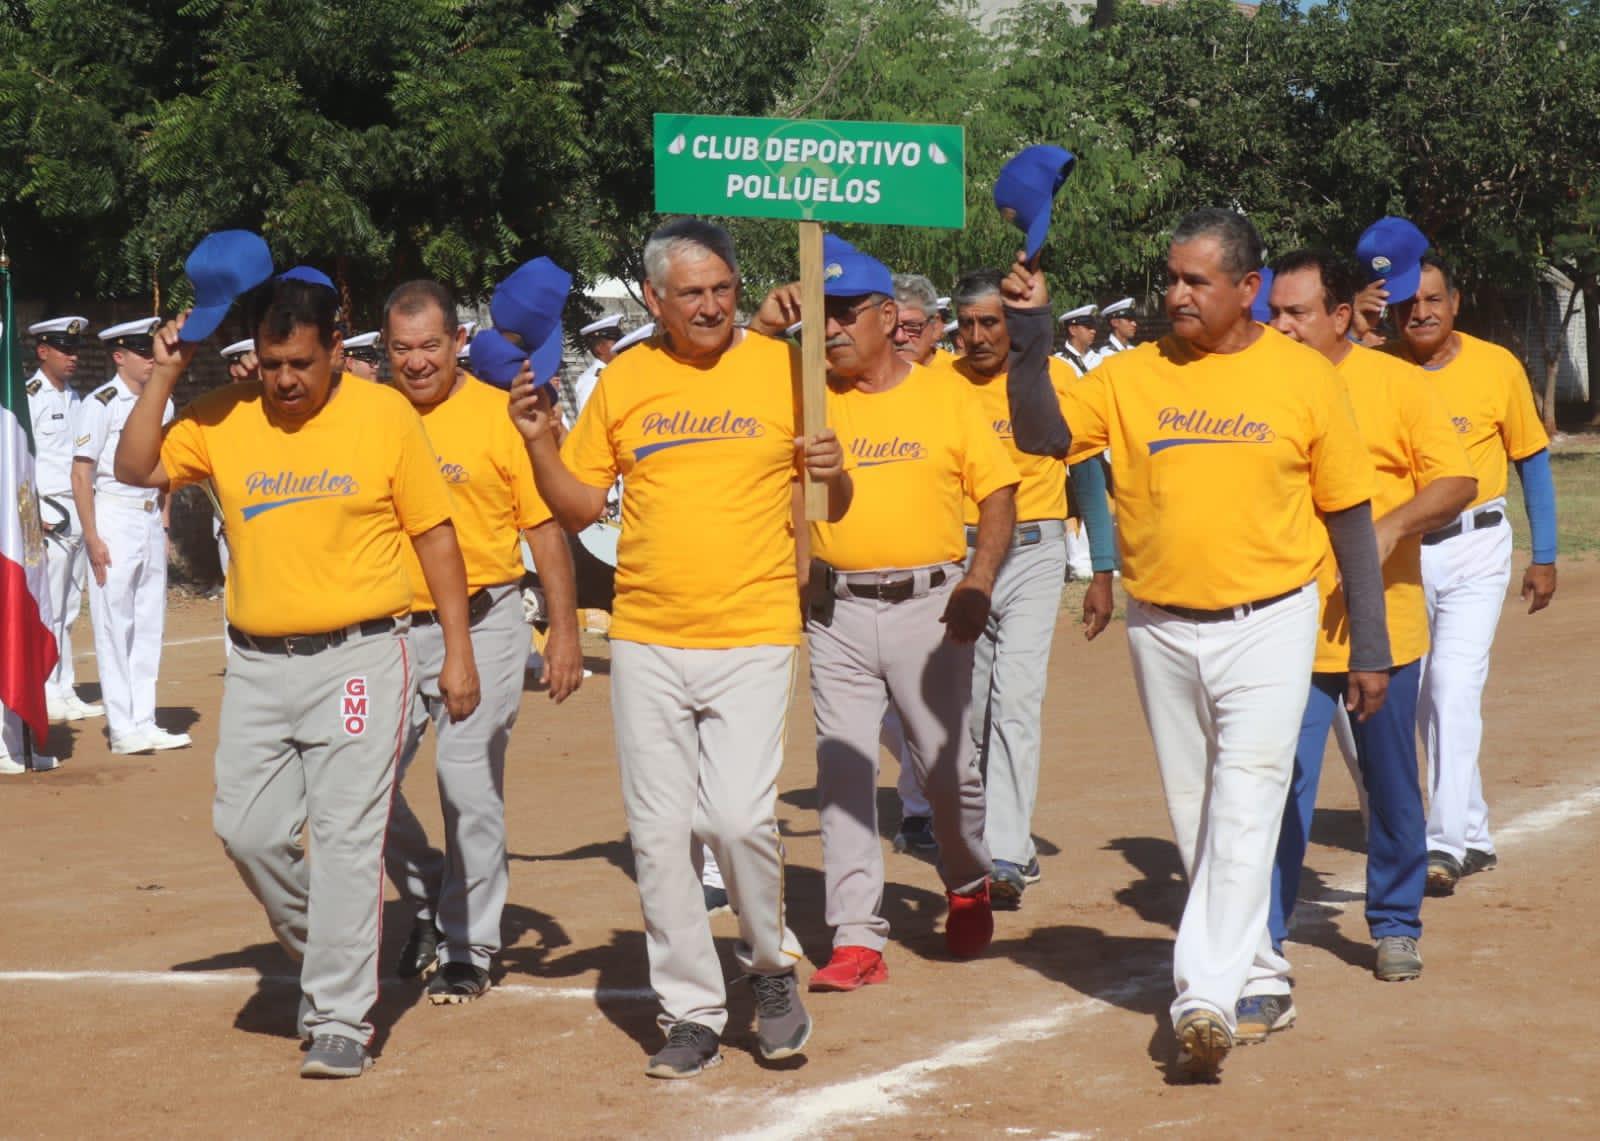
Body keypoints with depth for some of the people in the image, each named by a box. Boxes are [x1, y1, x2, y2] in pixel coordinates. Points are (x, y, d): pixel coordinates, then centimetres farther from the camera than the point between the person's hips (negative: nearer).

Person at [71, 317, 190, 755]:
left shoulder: (162, 404, 10)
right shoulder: (101, 404, -9)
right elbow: (81, 474, -11)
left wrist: (164, 525, 12)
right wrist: (92, 538, -15)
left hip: (151, 519, 7)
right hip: (113, 520, -7)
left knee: (150, 625, 9)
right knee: (114, 624, -3)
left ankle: (144, 723, 16)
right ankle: (122, 728, 1)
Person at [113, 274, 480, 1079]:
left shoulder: (384, 415, -3)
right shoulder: (224, 418, 4)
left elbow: (434, 534, 1)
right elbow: (136, 469, 1)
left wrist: (457, 651, -1)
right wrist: (163, 378, -6)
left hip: (358, 656, -4)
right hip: (258, 663, 4)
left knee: (345, 838, -6)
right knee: (247, 829, 4)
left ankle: (340, 1020, 0)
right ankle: (329, 953, 29)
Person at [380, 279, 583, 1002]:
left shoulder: (499, 415, -4)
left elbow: (545, 527, -3)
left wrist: (564, 630, -7)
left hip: (481, 624, -3)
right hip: (388, 629, 4)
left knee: (469, 786, -4)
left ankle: (469, 947, 11)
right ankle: (427, 904, 26)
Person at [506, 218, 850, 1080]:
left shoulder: (781, 369, 1)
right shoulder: (626, 380, 7)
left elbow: (828, 510, 6)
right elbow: (579, 507, 11)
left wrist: (832, 475, -16)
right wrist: (540, 444, -5)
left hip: (752, 636, -3)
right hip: (646, 642, 3)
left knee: (739, 816, -15)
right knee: (659, 833, 3)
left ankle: (772, 965, 12)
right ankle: (691, 1013, 15)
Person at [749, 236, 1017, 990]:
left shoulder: (946, 393, 1)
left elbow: (998, 491, 1)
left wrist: (978, 584, -10)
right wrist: (765, 327, -15)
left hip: (926, 604, -2)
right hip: (837, 611, 2)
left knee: (947, 765, 6)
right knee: (841, 772, -1)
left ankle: (968, 889, 33)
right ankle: (858, 939, 3)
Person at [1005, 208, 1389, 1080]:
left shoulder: (1304, 377, -3)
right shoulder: (1131, 376, 3)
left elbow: (1350, 516, 2)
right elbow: (1042, 436, -7)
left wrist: (1370, 647, 2)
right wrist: (1030, 339, -21)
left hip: (1268, 624, -4)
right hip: (1162, 631, 4)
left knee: (1244, 810, -14)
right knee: (1194, 814, 12)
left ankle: (1207, 997, -20)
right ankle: (1257, 973, 28)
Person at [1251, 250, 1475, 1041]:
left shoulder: (1396, 384, -3)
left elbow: (1457, 482, -5)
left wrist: (1392, 525, -22)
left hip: (1382, 625, 0)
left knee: (1392, 787, 15)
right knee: (1279, 791, -9)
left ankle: (1395, 923, 36)